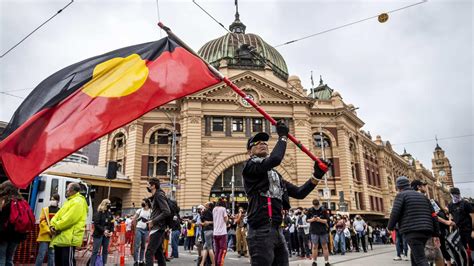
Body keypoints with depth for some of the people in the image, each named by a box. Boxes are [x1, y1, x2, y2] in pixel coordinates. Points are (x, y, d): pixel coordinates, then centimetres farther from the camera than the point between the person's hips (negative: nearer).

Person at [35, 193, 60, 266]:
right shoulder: (45, 209, 8)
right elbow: (42, 221, -1)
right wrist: (49, 231, -14)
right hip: (45, 235, -1)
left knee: (52, 255, 7)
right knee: (41, 254, -4)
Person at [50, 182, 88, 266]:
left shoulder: (78, 202, -10)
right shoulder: (69, 202, 22)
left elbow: (69, 219, -20)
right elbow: (58, 215, 15)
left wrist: (56, 226, -12)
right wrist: (53, 225, -4)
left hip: (69, 239, -10)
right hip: (60, 238, 10)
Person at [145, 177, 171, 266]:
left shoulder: (159, 195, -12)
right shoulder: (155, 196, 17)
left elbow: (166, 212, -20)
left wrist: (153, 221, -18)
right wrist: (151, 221, 6)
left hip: (158, 228, -10)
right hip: (157, 228, 10)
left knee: (149, 253, -11)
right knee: (158, 253, 13)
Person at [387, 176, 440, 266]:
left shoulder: (401, 195, 1)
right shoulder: (422, 196, 23)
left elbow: (395, 213, -11)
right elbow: (433, 214, 19)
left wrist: (390, 227, 3)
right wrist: (435, 233, 20)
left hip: (412, 232, -8)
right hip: (426, 231, 8)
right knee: (414, 256, 20)